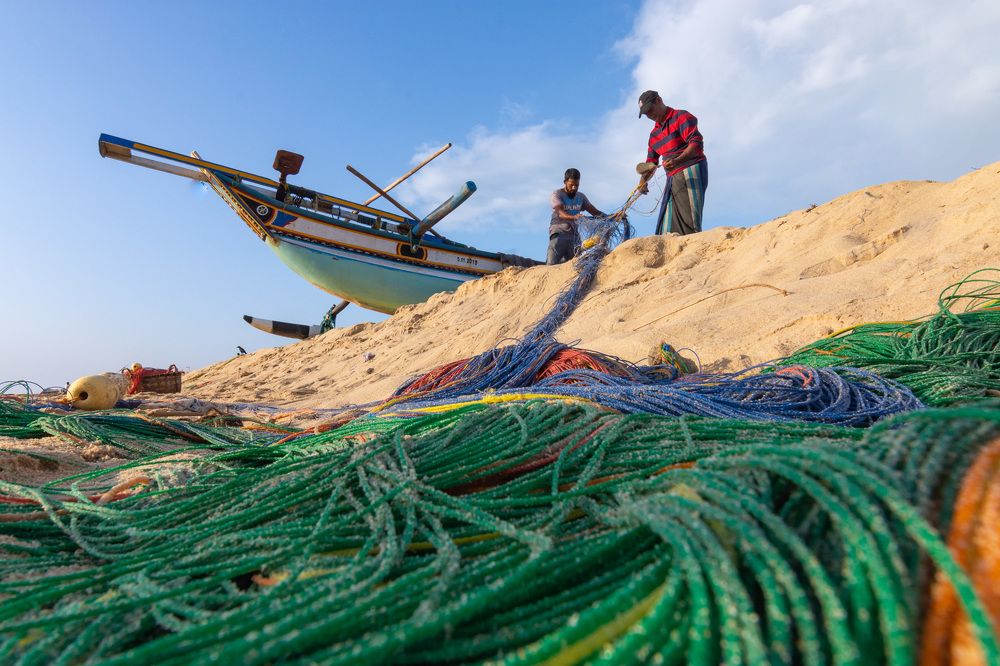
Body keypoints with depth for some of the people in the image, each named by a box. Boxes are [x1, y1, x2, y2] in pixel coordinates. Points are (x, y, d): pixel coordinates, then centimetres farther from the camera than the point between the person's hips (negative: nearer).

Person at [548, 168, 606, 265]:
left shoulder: (581, 197, 14)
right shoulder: (557, 194, -3)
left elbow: (594, 211, 7)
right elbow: (561, 213, -20)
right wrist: (574, 217, -40)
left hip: (574, 233, 5)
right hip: (559, 232, -5)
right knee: (552, 263, -18)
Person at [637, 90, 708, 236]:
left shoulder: (681, 117, -2)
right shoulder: (654, 134, 20)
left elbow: (696, 143, -14)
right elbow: (651, 162, 22)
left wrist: (677, 161, -31)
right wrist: (643, 181, 1)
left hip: (692, 172, -7)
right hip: (672, 179, 7)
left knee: (690, 223, -17)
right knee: (669, 229, 0)